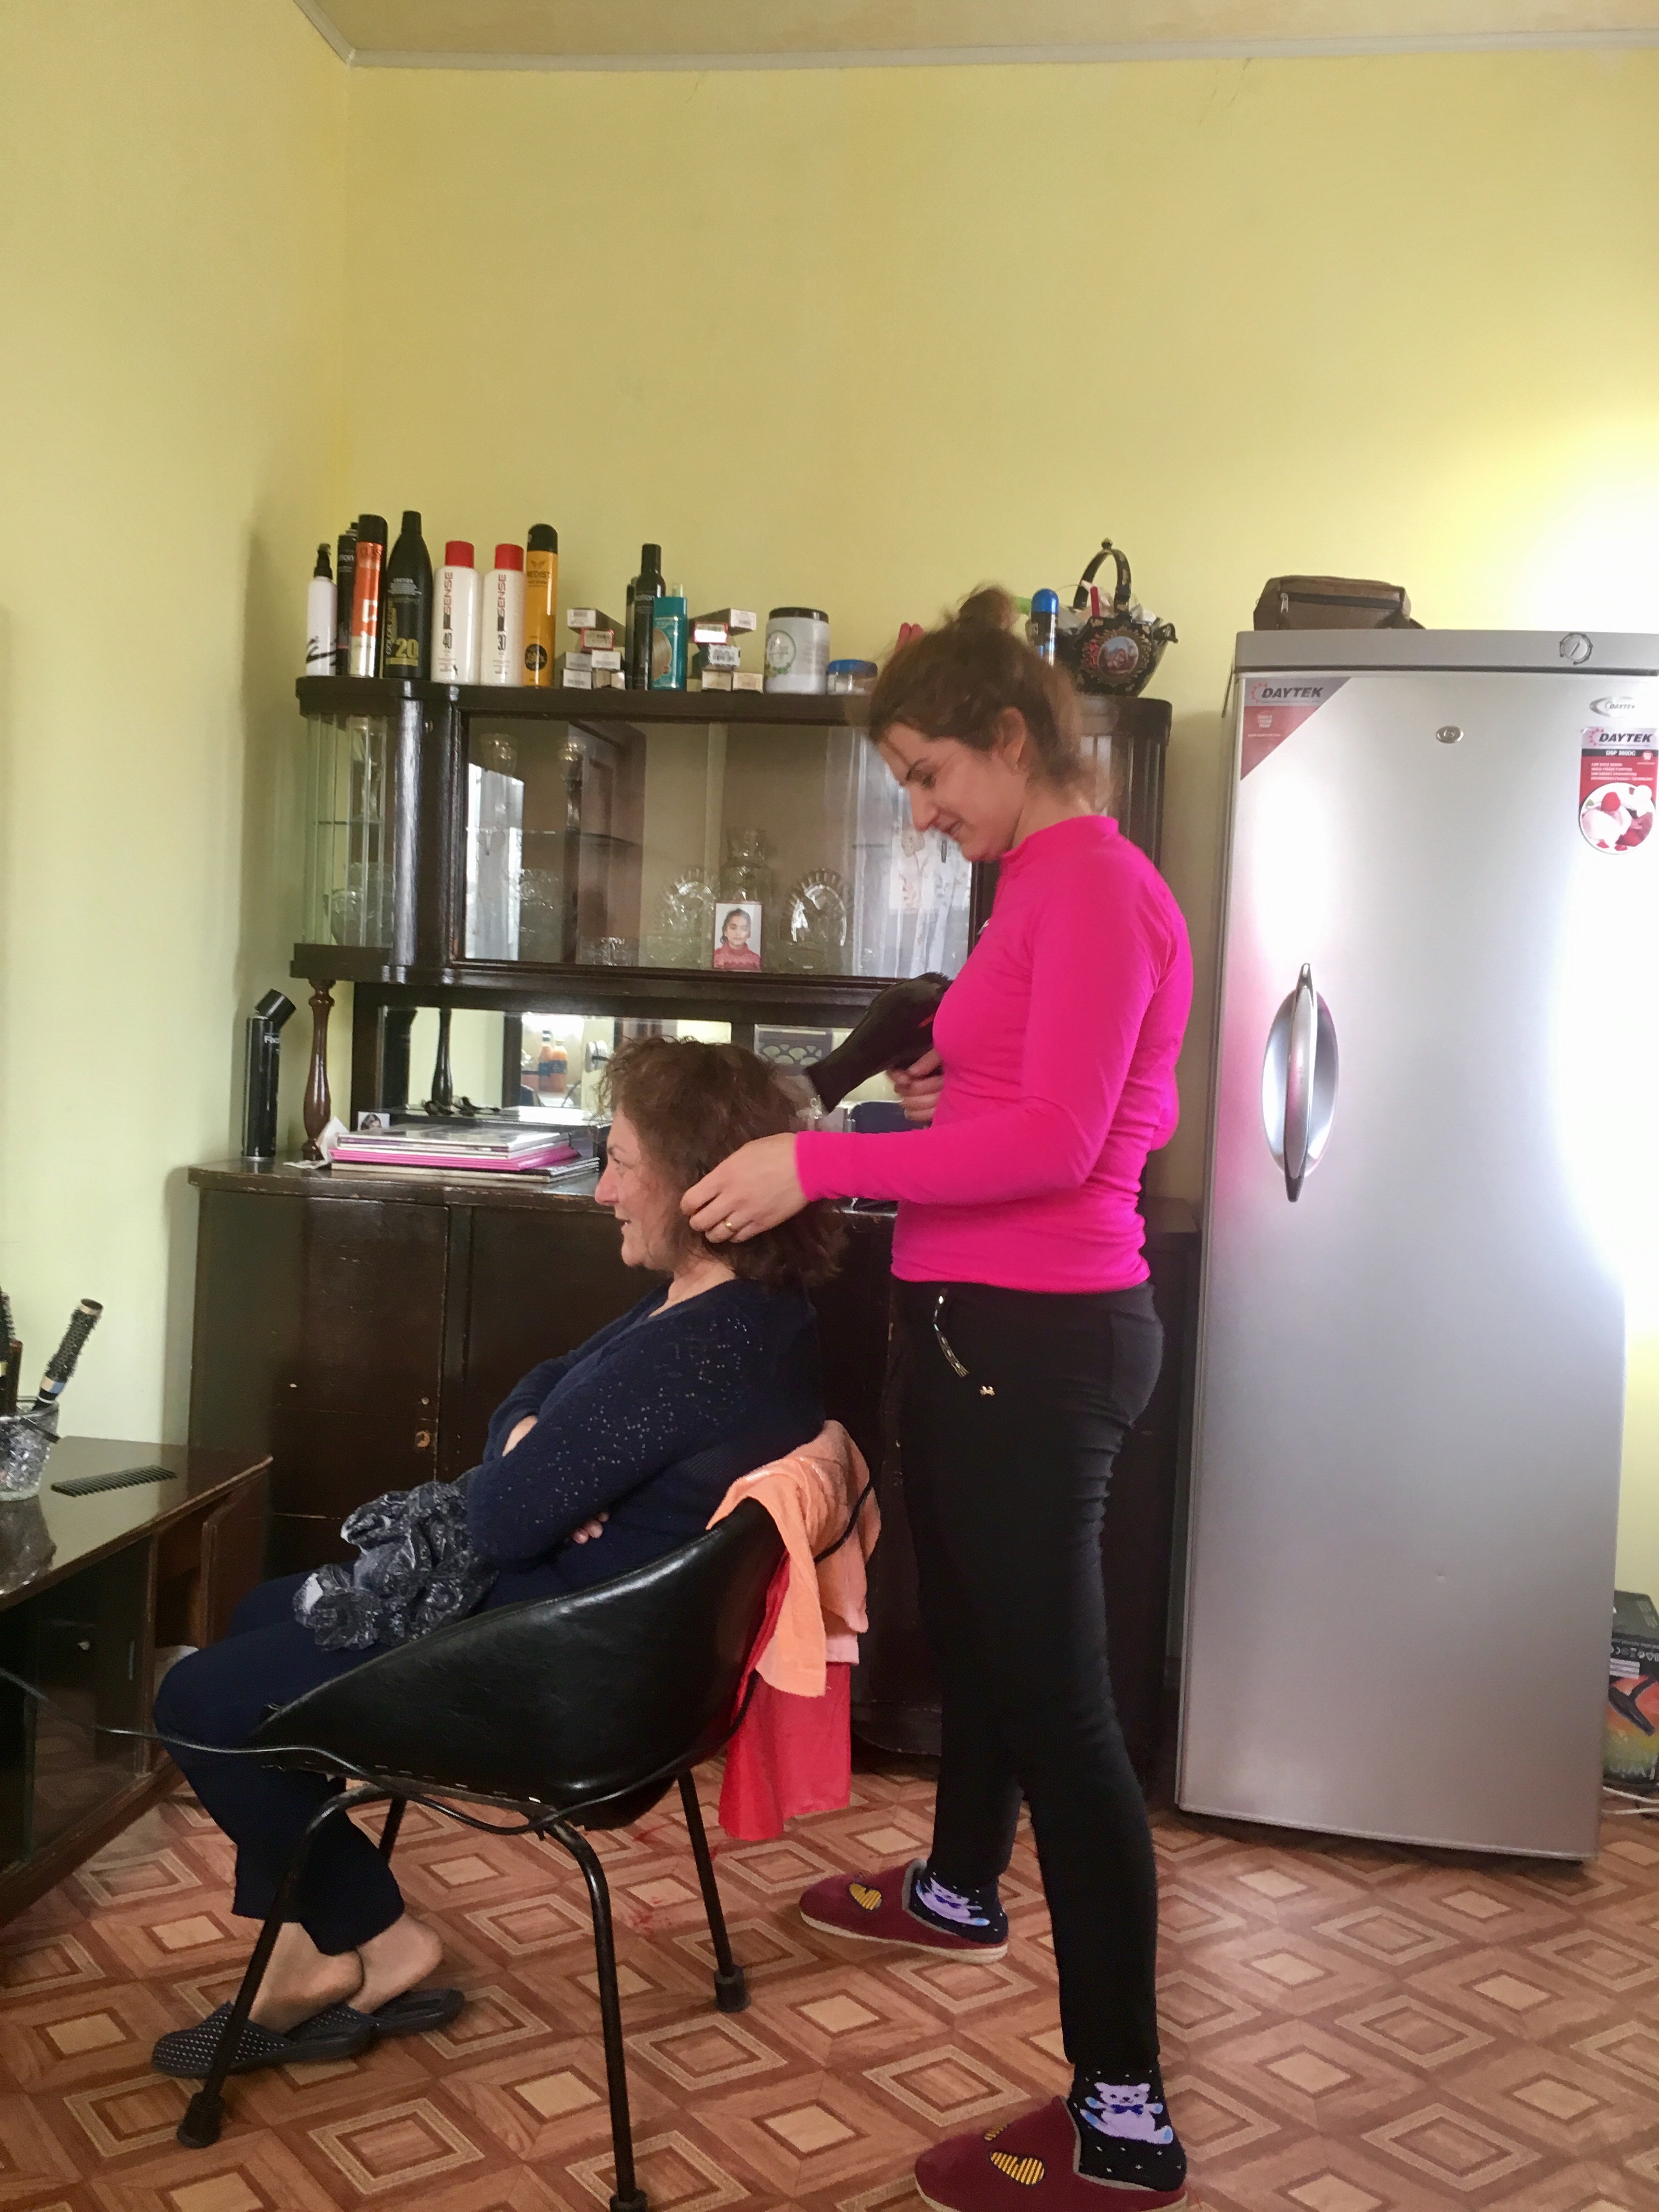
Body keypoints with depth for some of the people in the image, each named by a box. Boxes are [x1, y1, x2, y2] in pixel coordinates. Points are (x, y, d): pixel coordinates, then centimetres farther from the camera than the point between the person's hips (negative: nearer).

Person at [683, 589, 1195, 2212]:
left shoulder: (1092, 885, -16)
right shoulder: (1049, 882, 13)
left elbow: (1057, 1142, -24)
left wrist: (823, 1164, -21)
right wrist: (950, 1091, 11)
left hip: (1032, 1331, -11)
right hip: (990, 1319, 11)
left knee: (1055, 1698, -5)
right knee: (967, 1625, 27)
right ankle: (960, 1889, 51)